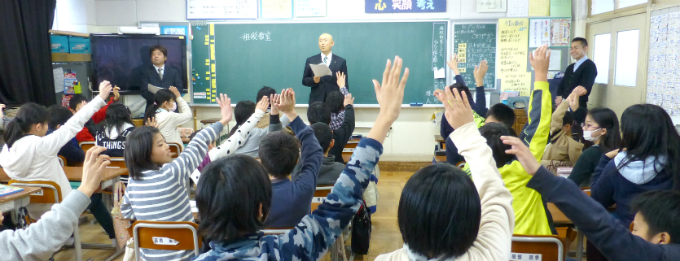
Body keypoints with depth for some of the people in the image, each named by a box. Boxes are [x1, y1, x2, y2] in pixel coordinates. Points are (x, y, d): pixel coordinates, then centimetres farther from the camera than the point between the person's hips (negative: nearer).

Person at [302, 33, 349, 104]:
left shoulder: (341, 61, 6)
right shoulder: (310, 61, 7)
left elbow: (345, 84, 5)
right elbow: (304, 80, 8)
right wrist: (313, 80, -13)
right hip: (316, 101, 0)